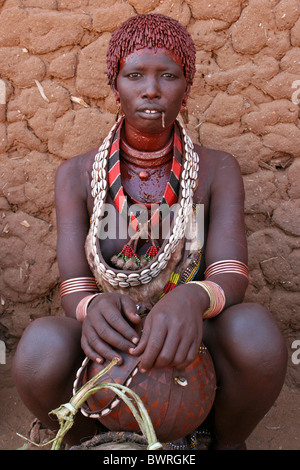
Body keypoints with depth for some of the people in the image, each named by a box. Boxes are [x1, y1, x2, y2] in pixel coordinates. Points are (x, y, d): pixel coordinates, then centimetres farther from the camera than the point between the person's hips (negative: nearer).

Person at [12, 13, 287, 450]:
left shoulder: (217, 170, -6)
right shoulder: (77, 176, -6)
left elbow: (231, 276, -17)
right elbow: (74, 290, -11)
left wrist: (192, 299, -41)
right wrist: (93, 308, -36)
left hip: (189, 347, 1)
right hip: (112, 347, 0)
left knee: (257, 331, -33)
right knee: (40, 348, -33)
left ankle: (228, 442, 1)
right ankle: (83, 442, 3)